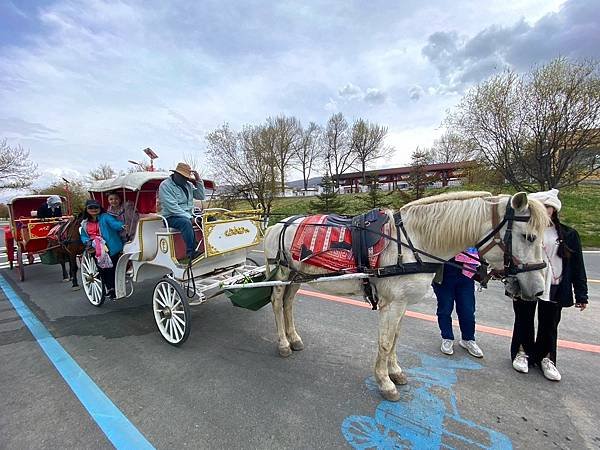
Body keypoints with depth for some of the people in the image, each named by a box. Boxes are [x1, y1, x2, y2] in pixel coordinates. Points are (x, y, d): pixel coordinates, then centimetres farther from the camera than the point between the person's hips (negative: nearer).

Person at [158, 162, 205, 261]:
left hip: (188, 216, 7)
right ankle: (191, 253, -38)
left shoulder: (188, 185, 13)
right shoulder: (165, 185, -8)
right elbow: (172, 207, -19)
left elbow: (201, 197, 9)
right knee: (186, 222, -38)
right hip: (171, 217, -7)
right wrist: (189, 217, -24)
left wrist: (199, 181, -1)